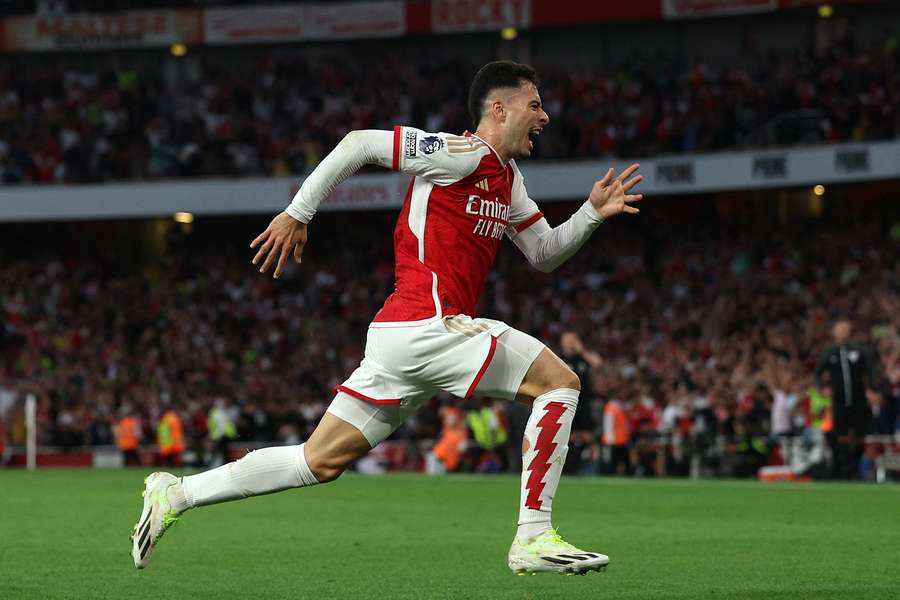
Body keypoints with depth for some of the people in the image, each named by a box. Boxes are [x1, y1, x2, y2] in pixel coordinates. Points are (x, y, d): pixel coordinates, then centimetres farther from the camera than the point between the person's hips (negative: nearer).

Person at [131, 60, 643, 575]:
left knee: (321, 461, 9)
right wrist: (298, 213, -6)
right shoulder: (465, 154, -8)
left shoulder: (509, 180, 21)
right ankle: (534, 539, -12)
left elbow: (545, 253, 29)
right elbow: (361, 143, -8)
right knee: (559, 381, -10)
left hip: (400, 334, 9)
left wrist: (593, 213, 13)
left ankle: (176, 493, 13)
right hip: (427, 324, -9)